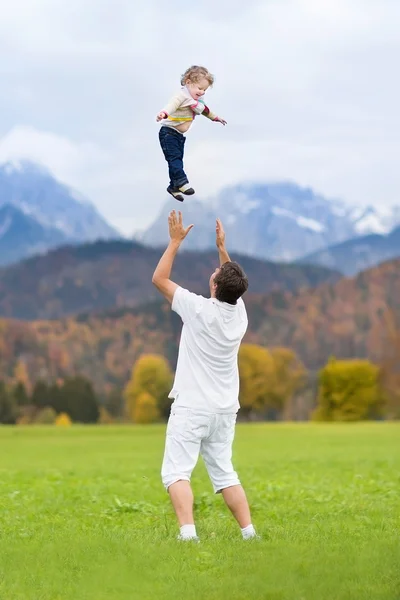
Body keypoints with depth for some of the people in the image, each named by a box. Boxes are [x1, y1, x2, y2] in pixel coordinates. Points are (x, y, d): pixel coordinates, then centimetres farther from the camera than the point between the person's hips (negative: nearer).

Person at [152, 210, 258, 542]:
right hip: (225, 410, 6)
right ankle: (249, 531, 7)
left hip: (191, 407, -6)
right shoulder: (240, 312, 1)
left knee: (176, 472, -7)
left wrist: (176, 241, 2)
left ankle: (188, 532, -22)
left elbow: (159, 279, -4)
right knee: (224, 472, 14)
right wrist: (222, 247, 27)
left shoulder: (200, 309, -14)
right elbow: (232, 284, 25)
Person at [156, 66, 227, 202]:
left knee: (178, 160, 11)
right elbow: (172, 105, -40)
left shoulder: (197, 100, 11)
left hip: (180, 135, 9)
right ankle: (182, 182, -26)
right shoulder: (182, 95, -20)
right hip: (168, 133, -9)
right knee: (174, 157, -19)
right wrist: (164, 113, -61)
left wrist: (215, 118, 47)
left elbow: (205, 110, 32)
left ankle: (174, 187, 19)